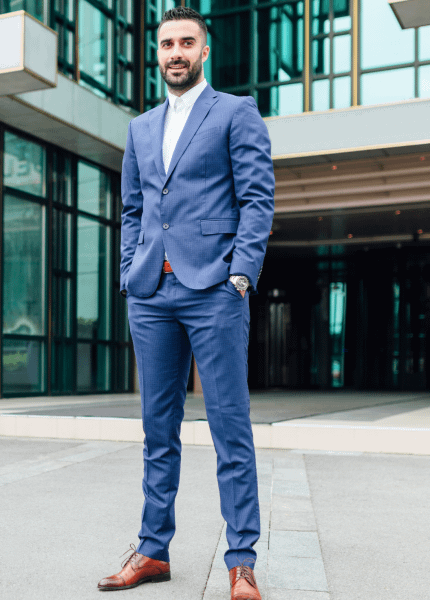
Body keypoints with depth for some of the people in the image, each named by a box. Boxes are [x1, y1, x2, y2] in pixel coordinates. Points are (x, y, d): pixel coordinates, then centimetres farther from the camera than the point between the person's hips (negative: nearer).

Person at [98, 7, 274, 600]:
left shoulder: (237, 112, 6)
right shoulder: (140, 128, 21)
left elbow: (258, 199, -2)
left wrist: (240, 274, -12)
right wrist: (130, 275, 9)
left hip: (214, 290, -5)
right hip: (151, 295, 5)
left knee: (230, 428, -3)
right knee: (158, 428, 10)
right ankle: (154, 550, 20)